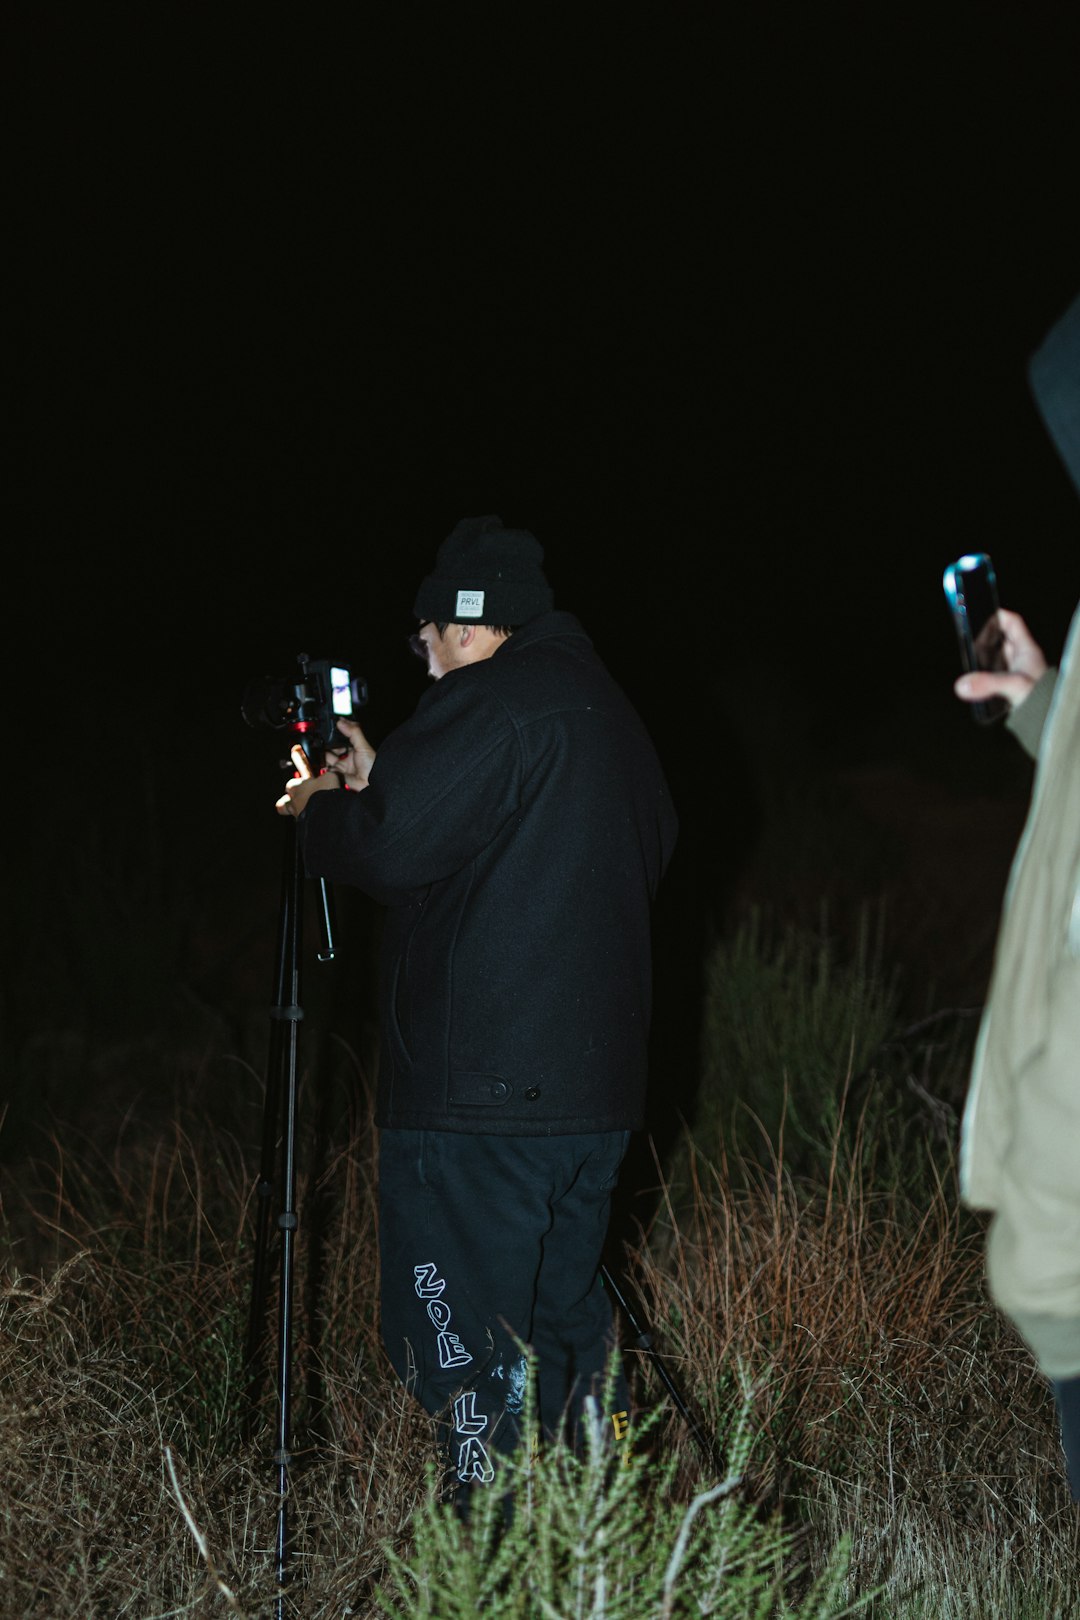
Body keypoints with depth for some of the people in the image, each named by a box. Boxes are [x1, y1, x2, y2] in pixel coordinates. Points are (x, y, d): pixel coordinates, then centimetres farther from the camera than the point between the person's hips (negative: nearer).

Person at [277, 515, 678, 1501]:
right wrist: (380, 787, 24)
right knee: (568, 1323, 18)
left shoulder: (494, 703, -12)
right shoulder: (610, 711, 18)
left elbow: (392, 849, -17)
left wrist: (319, 811, 5)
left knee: (469, 1350, -3)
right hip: (597, 1087, 9)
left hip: (479, 1095, -9)